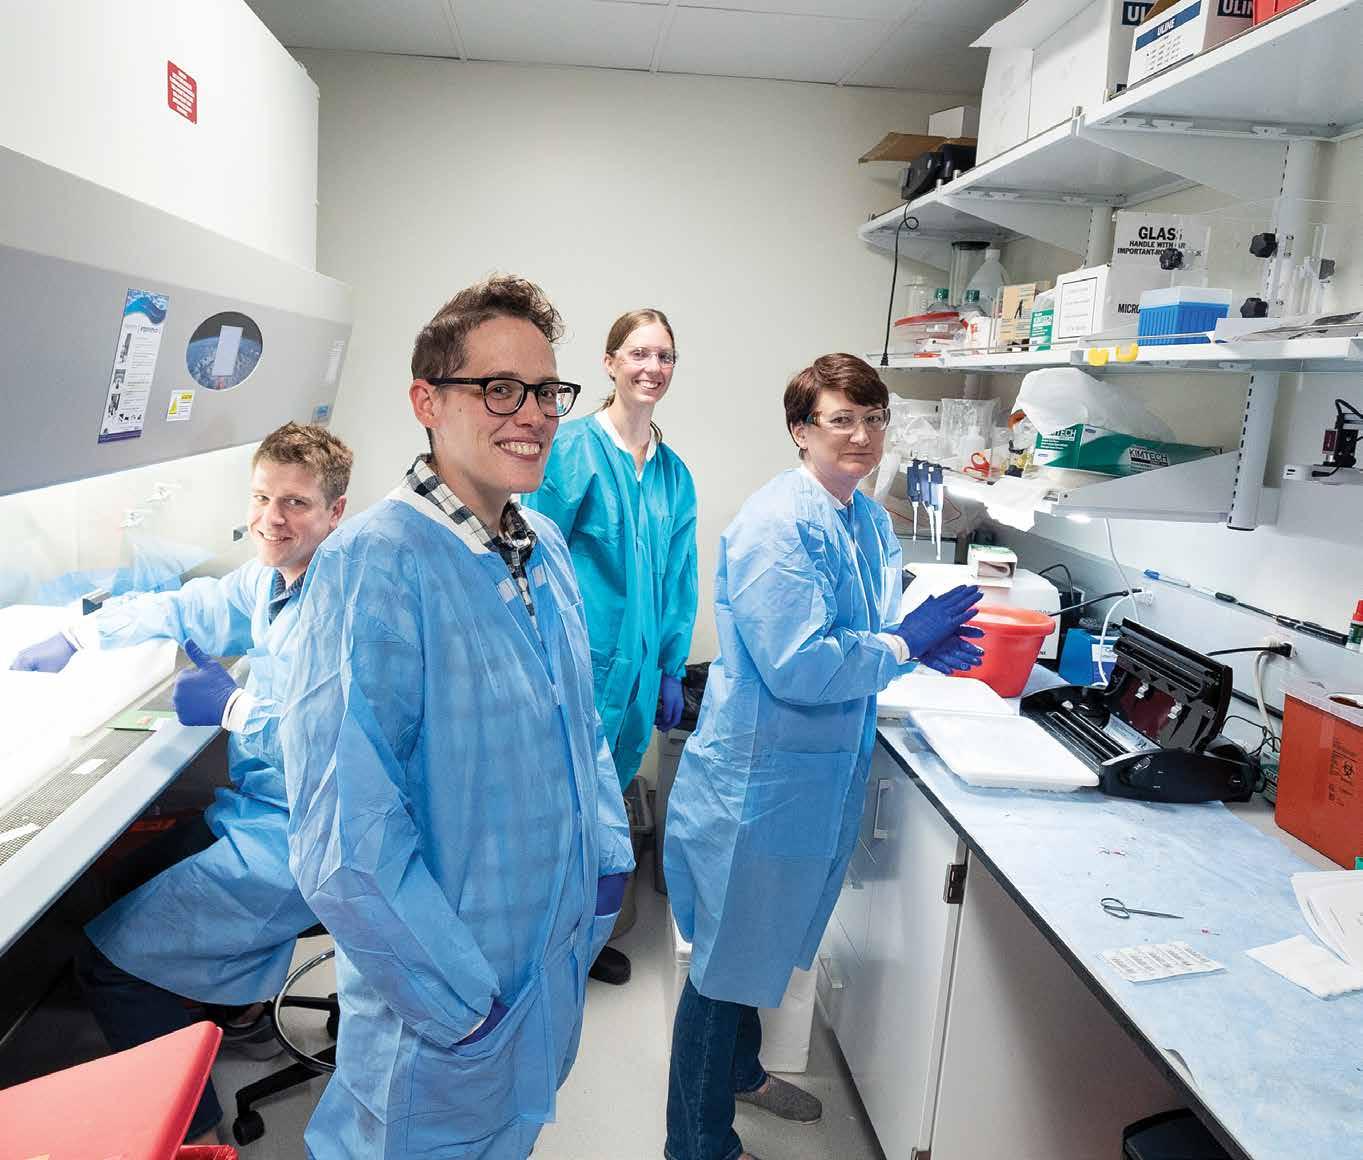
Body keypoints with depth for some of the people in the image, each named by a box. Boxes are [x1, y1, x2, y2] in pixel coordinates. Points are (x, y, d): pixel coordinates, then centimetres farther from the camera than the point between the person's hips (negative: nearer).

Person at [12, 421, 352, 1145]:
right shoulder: (268, 579, 5)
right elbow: (181, 610, 22)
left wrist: (230, 706, -21)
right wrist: (70, 641, 16)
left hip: (302, 839, -10)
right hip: (258, 808, 10)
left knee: (108, 954, -8)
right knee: (126, 880, 29)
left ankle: (191, 1131, 12)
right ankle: (244, 1008, 42)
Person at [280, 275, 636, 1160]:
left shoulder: (546, 545, 0)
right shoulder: (374, 565, -25)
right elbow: (346, 828, -26)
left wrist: (609, 855, 6)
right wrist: (456, 995, -20)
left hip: (561, 948, 7)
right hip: (440, 992, -6)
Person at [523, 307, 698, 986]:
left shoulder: (673, 471, 9)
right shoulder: (573, 447, -10)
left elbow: (678, 578, 12)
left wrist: (672, 669, 11)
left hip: (638, 665, 6)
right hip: (576, 661, -6)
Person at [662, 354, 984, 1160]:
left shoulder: (870, 518, 5)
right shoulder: (776, 524, -23)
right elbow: (799, 667, -28)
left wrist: (921, 641, -3)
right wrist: (904, 646, -18)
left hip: (826, 771, 9)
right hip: (759, 775, -9)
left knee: (763, 941, 28)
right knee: (728, 956, 9)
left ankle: (742, 1072, 52)